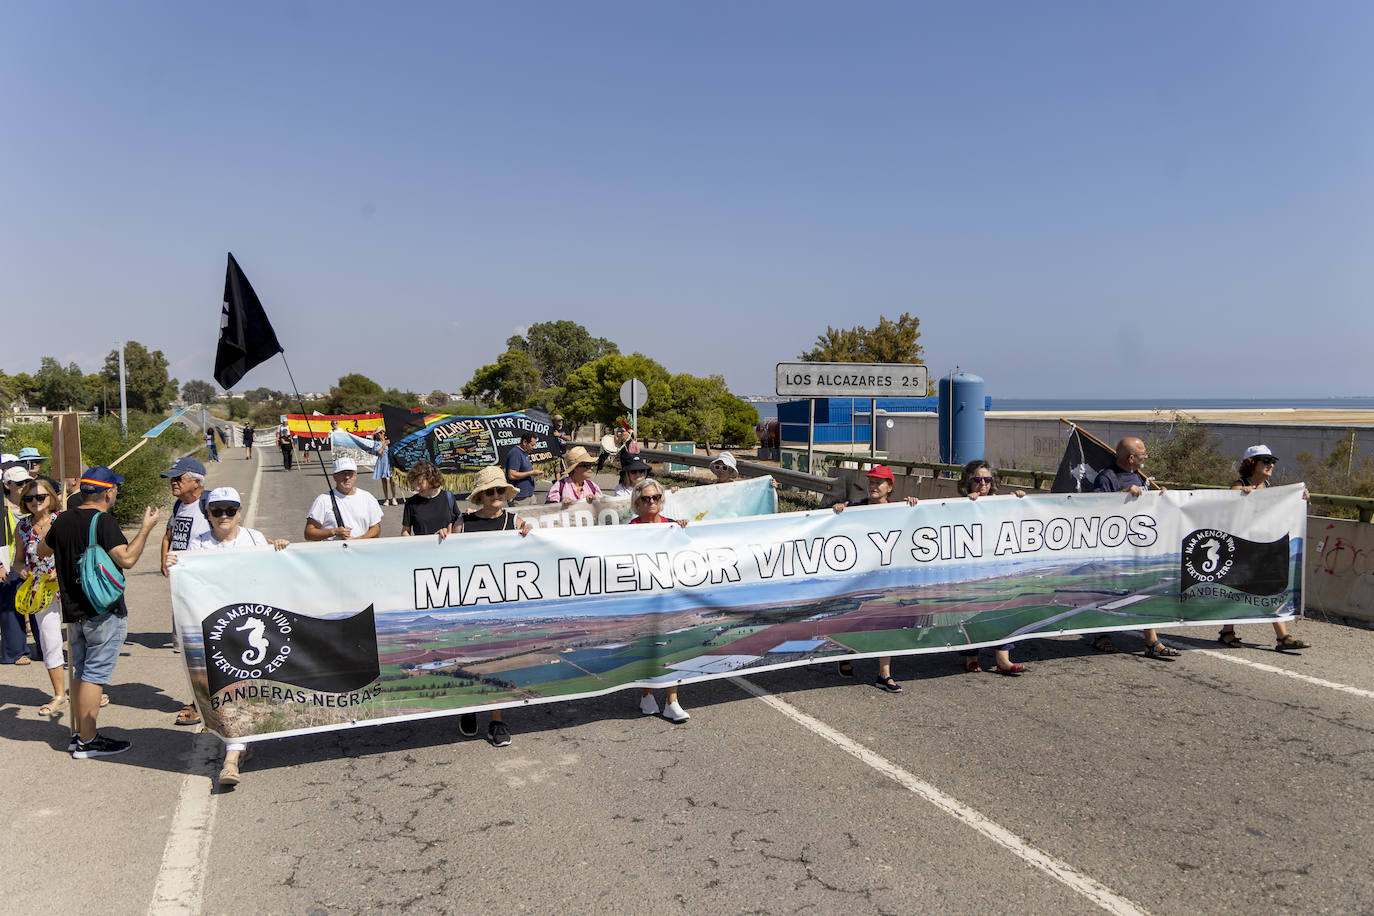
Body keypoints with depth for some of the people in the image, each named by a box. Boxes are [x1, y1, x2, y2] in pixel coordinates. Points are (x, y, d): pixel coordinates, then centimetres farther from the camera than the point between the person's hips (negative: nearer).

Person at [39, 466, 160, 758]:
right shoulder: (103, 521, -17)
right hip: (104, 612, -8)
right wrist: (145, 528, -16)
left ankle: (79, 734, 24)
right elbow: (126, 559, -25)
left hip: (73, 612, 8)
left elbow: (42, 551, 24)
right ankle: (87, 742, 2)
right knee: (95, 675, -2)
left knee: (81, 672, 17)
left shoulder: (62, 521, 6)